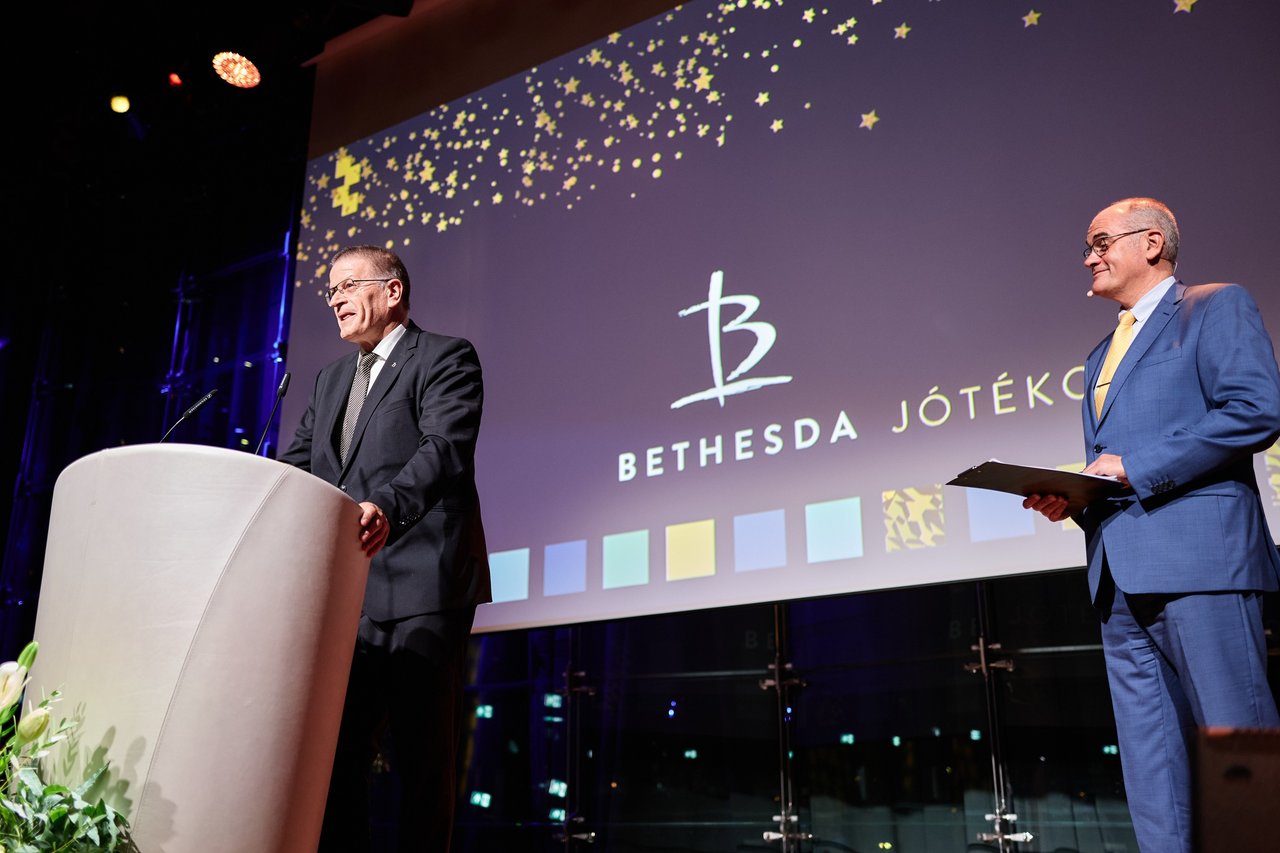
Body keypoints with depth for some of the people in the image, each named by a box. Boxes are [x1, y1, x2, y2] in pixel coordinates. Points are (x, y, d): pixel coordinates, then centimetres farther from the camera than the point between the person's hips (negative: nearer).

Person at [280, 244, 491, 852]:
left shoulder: (445, 358, -1)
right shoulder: (331, 379, 23)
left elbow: (447, 448, -18)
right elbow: (297, 464, 15)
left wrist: (387, 506, -35)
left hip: (422, 584, -7)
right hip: (347, 588, 7)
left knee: (422, 750, -1)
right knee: (335, 744, 9)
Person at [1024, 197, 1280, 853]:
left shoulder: (1217, 307, 3)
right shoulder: (1102, 355, 27)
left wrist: (1136, 466, -14)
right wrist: (1067, 498, 8)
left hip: (1197, 555, -8)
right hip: (1120, 572, 8)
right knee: (1150, 763, 7)